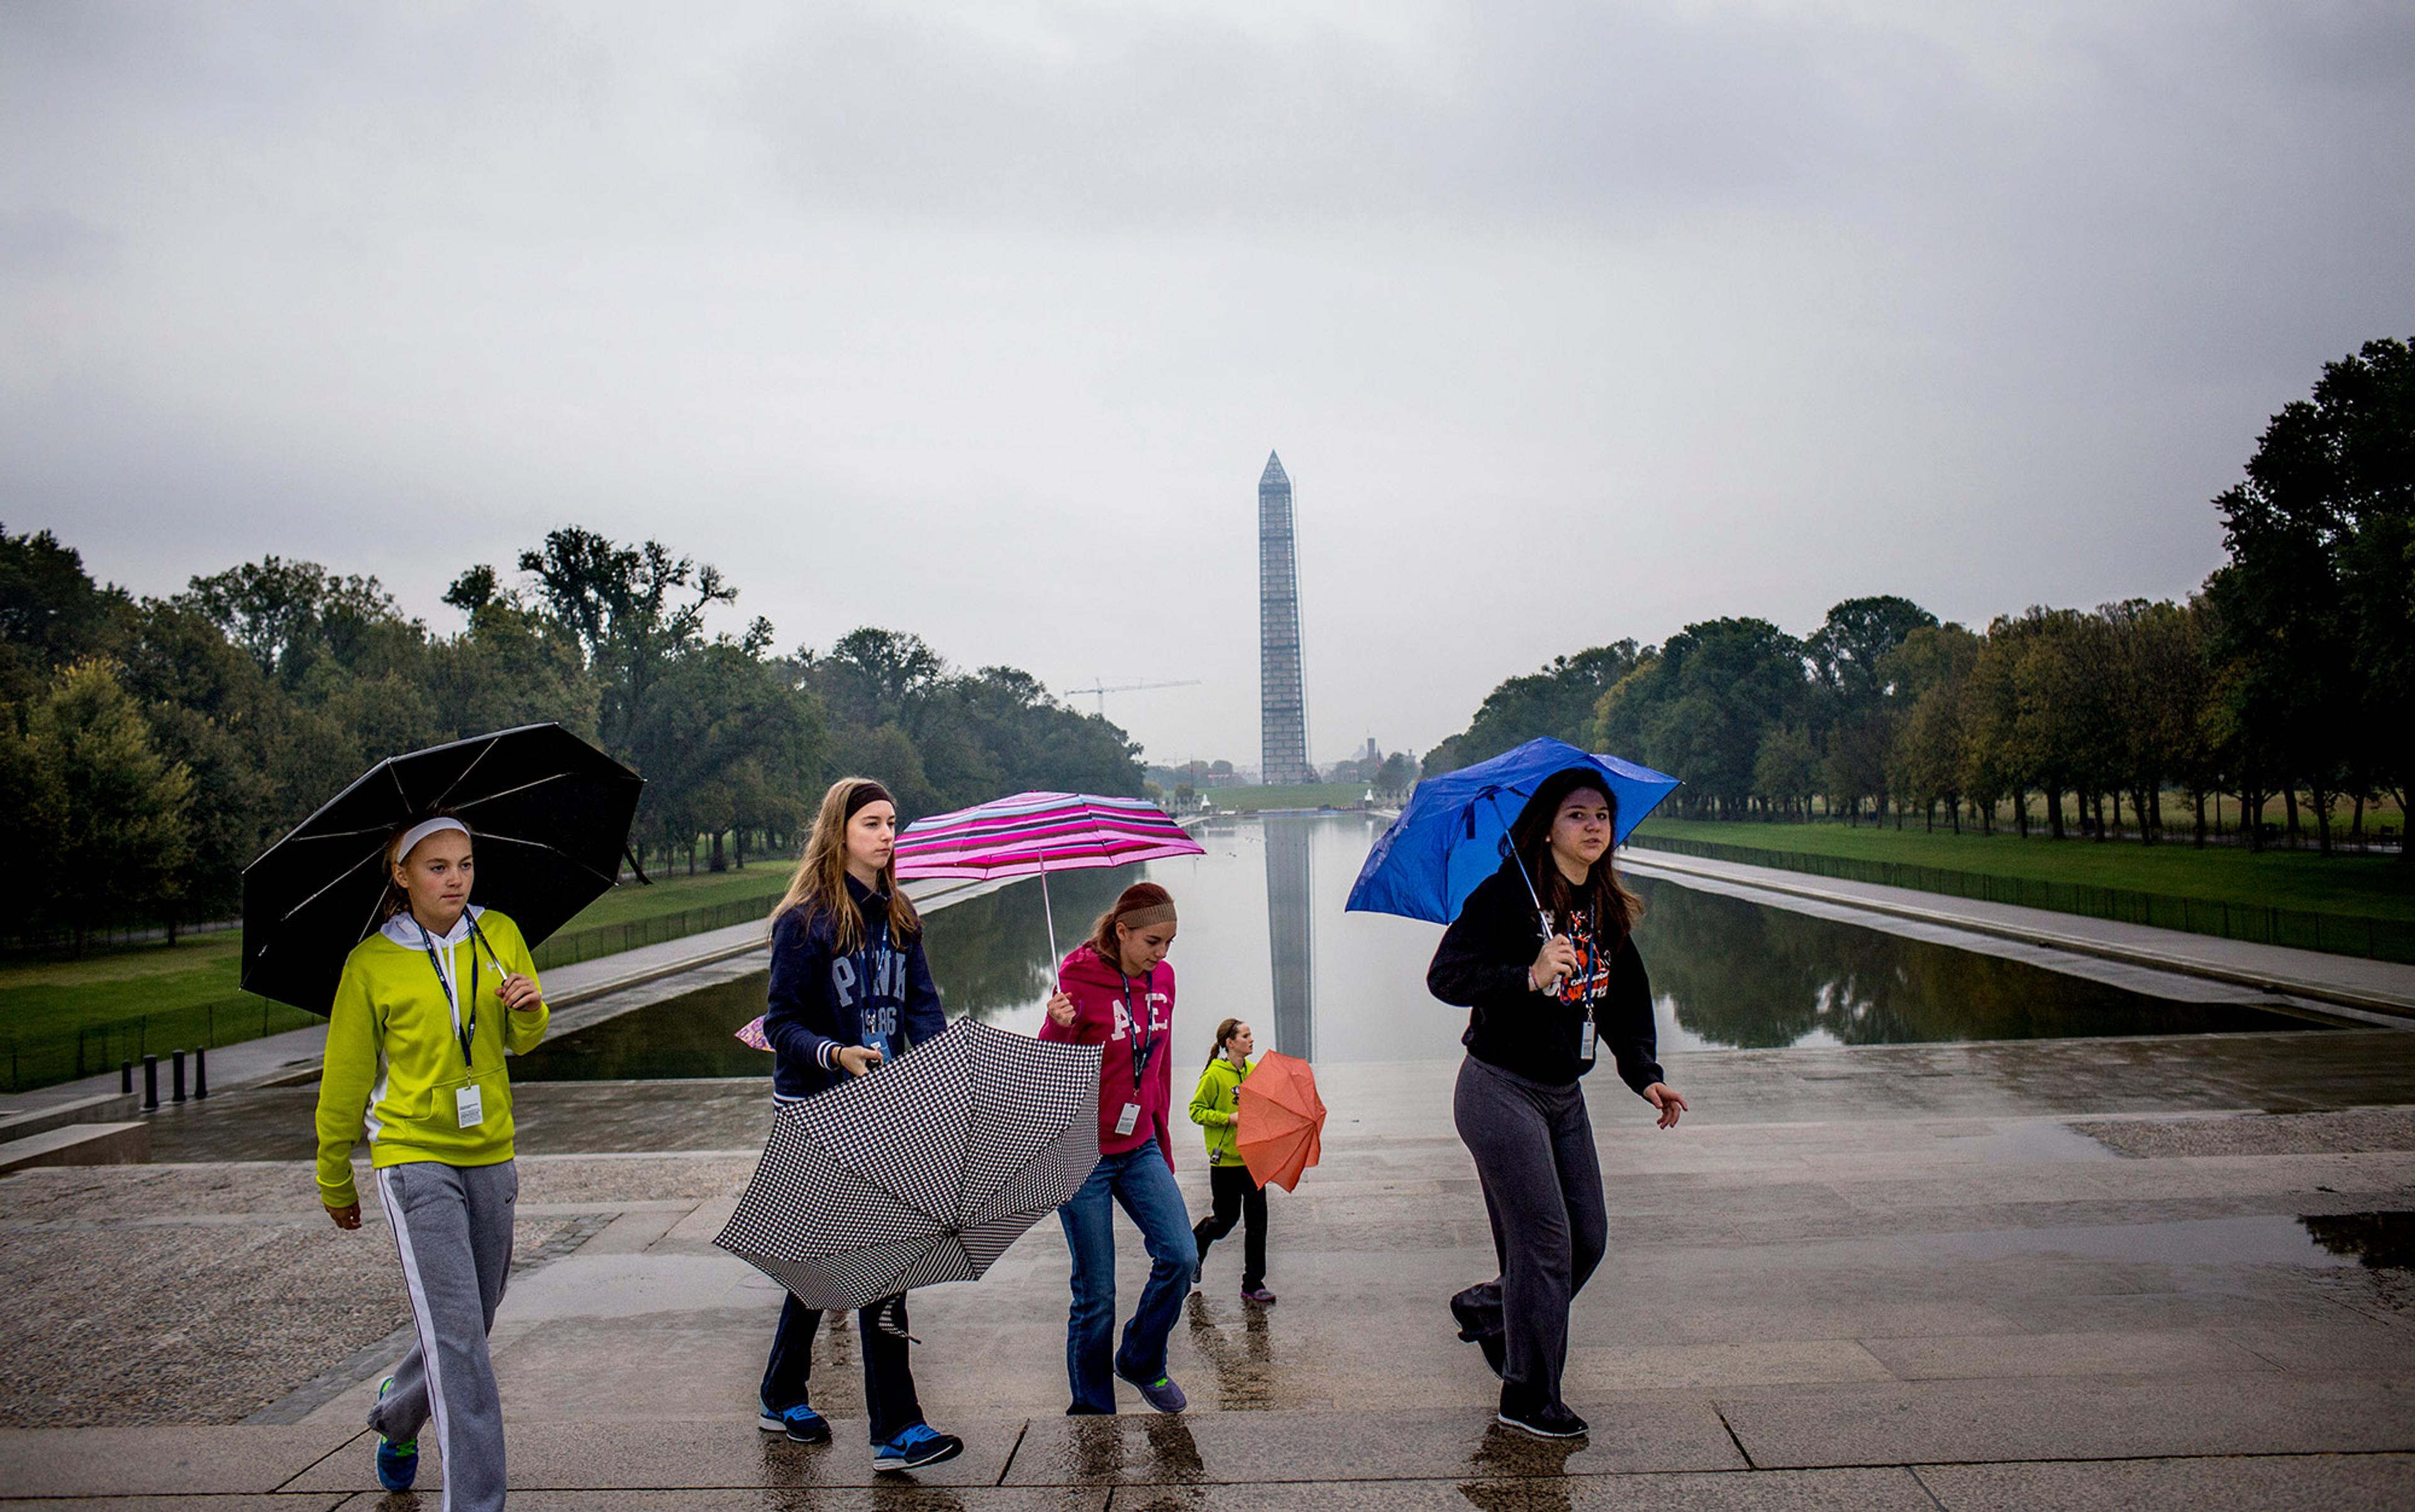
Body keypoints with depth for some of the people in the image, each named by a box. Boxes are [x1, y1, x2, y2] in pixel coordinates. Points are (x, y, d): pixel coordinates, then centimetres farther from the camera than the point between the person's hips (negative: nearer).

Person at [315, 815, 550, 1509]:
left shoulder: (499, 936, 2)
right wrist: (335, 1183, 13)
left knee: (471, 1326, 16)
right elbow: (344, 1080, 4)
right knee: (456, 1333, -14)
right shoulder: (371, 965, -7)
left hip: (490, 1155, 4)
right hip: (414, 1158, -4)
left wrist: (529, 1008, -12)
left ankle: (397, 1413, 47)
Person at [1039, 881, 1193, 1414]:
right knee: (1096, 1294, -2)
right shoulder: (1079, 979, -14)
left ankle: (1142, 1362, 16)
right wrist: (1058, 1027, -34)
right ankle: (1092, 1410, 17)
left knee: (1180, 1256, -10)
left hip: (1139, 1147, 5)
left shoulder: (1162, 978, 5)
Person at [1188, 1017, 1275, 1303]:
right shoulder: (1214, 1075, -11)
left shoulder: (1253, 1071, 6)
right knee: (1226, 1218, 6)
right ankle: (1195, 1246, 39)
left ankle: (1253, 1284, 11)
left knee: (1257, 1219, 2)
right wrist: (1230, 1118, -19)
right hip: (1225, 1160, -5)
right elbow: (1196, 1111, -10)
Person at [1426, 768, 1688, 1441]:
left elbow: (1626, 1000, 16)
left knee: (1588, 1238, 8)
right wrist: (1530, 977, -33)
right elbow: (1446, 976, -21)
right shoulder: (1504, 895, -14)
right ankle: (1529, 1396, 9)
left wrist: (1644, 1075, 4)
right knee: (1545, 1240, -6)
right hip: (1500, 1089, -7)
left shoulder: (1609, 912, 8)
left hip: (1564, 1095, 7)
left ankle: (1485, 1307, 33)